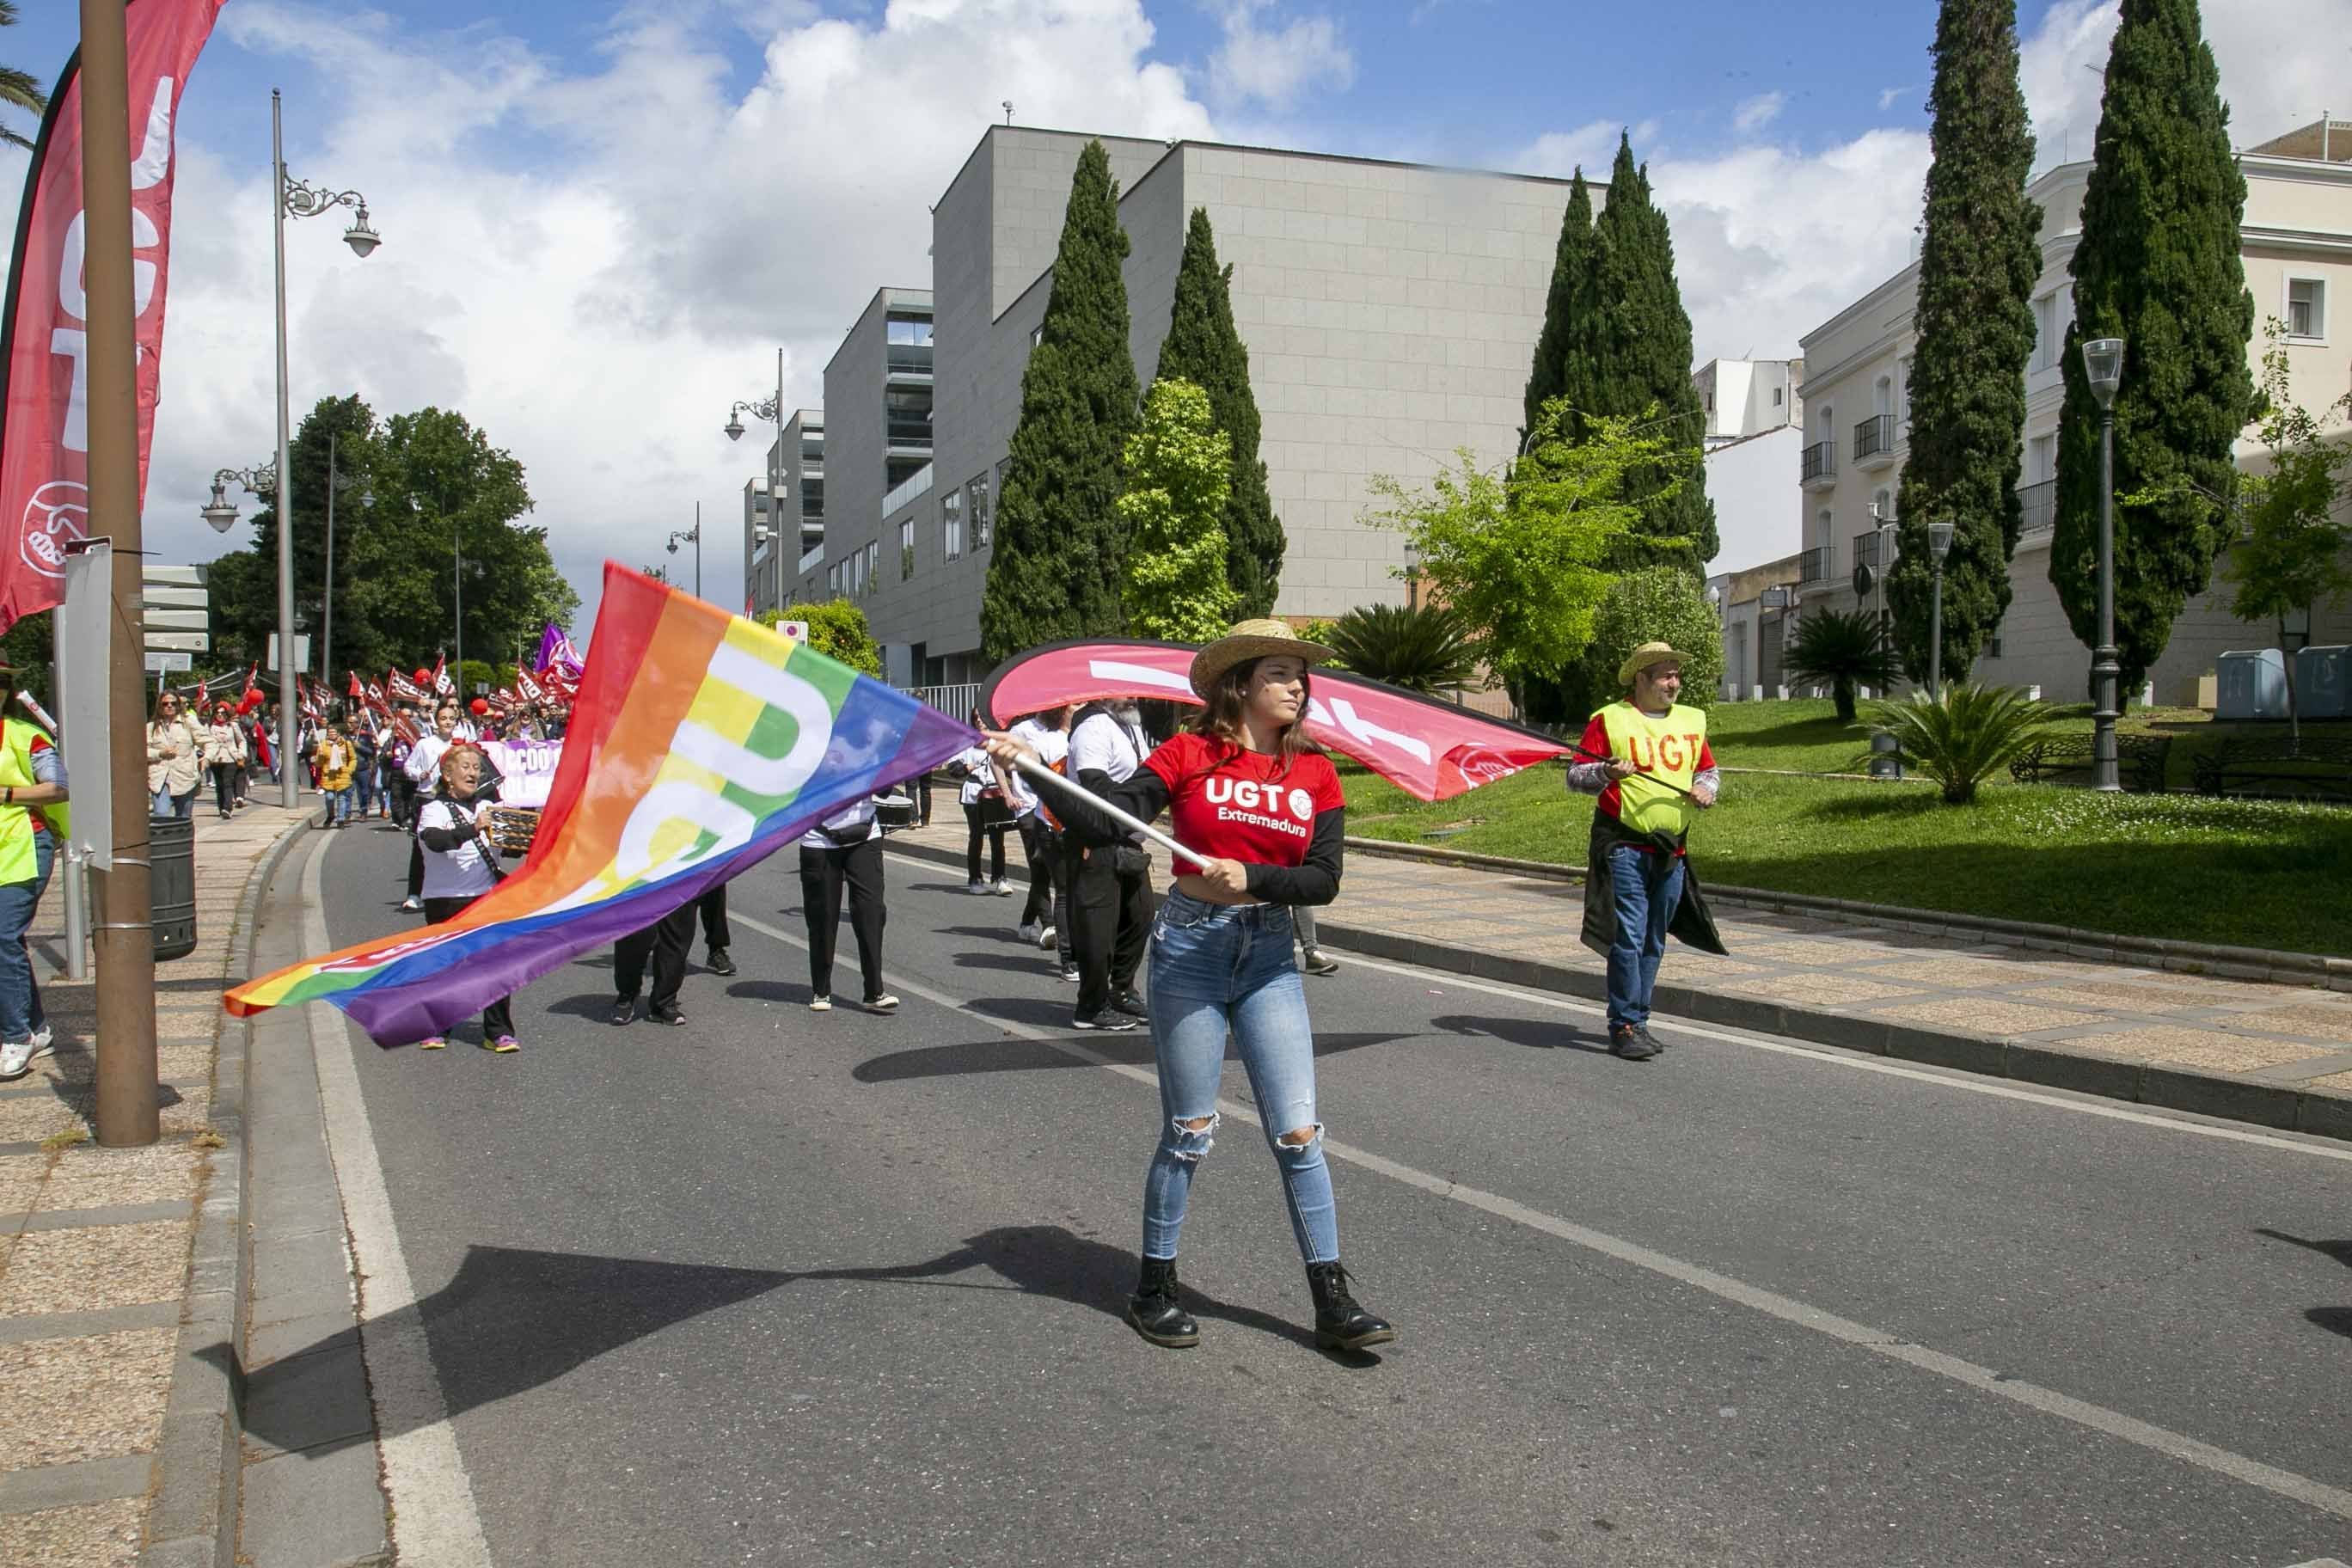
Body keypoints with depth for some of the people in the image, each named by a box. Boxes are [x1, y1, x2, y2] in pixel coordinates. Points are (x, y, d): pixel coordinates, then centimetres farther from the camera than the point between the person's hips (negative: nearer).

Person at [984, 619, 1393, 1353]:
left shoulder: (1315, 773, 2)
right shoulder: (1188, 755, -4)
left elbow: (1323, 880, -5)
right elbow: (1102, 820, -13)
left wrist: (1249, 877, -20)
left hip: (1269, 959, 3)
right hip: (1188, 948, -2)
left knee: (1297, 1132, 1)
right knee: (1189, 1130, 6)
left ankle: (1333, 1300, 11)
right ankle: (1154, 1289, 23)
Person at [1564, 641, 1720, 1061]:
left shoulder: (1692, 721, 15)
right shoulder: (1609, 719, -2)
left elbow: (1709, 770, 24)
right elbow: (1575, 776, -3)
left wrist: (1706, 790, 2)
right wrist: (1607, 772, -22)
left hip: (1672, 849, 6)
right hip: (1624, 845, -6)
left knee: (1654, 941, 10)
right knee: (1629, 936, -10)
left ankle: (1637, 1021, 20)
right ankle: (1624, 1029, -6)